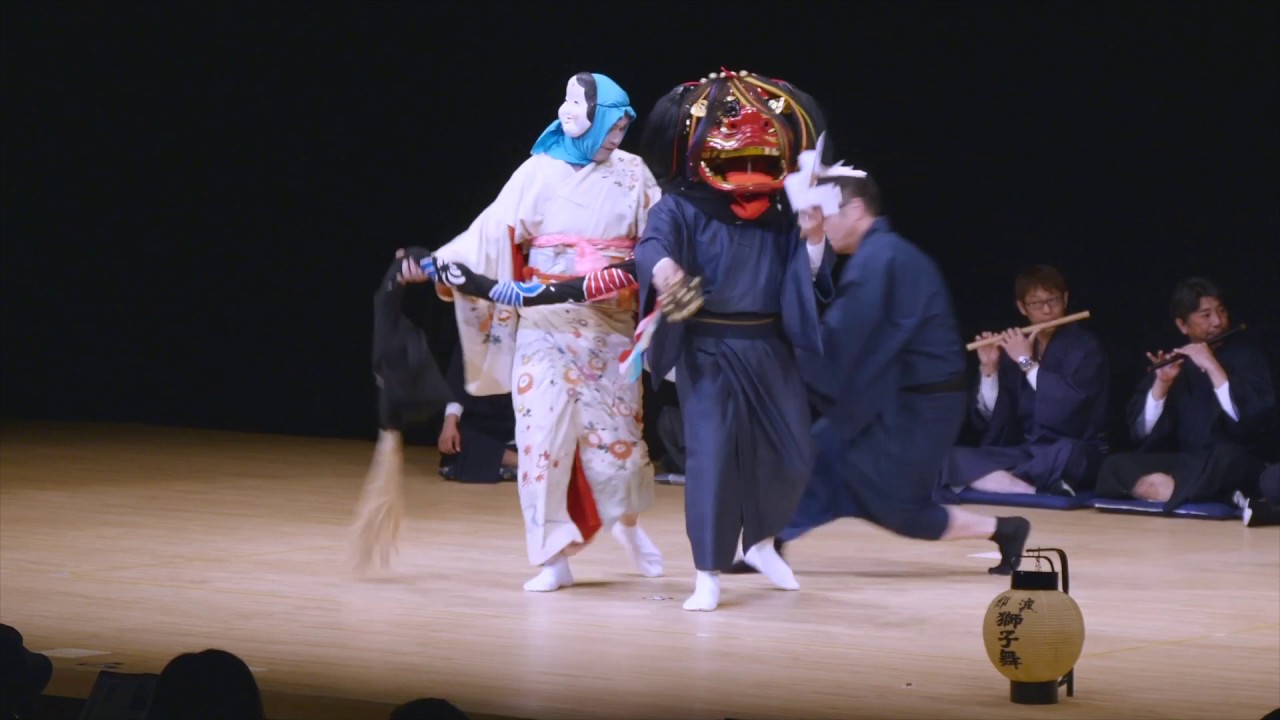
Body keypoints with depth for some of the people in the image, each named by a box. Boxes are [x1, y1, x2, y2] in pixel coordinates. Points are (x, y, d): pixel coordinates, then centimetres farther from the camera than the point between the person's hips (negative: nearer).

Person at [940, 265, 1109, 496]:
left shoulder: (1085, 347, -1)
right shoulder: (1014, 349, 12)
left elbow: (1071, 406, -19)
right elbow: (987, 419, 8)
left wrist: (1027, 362, -12)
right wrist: (989, 369, -5)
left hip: (1076, 458, -5)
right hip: (1025, 454, 5)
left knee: (1064, 454, -42)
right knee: (953, 459, -21)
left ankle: (993, 481, -21)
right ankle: (1036, 492, -32)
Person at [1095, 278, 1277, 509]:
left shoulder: (1246, 356, 3)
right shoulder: (1172, 362, 11)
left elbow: (1255, 416, -15)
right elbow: (1140, 431, 3)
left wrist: (1212, 366, -17)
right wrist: (1161, 383, -12)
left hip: (1234, 466, -3)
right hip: (1181, 463, 3)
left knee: (1227, 457, -39)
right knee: (1114, 467, -23)